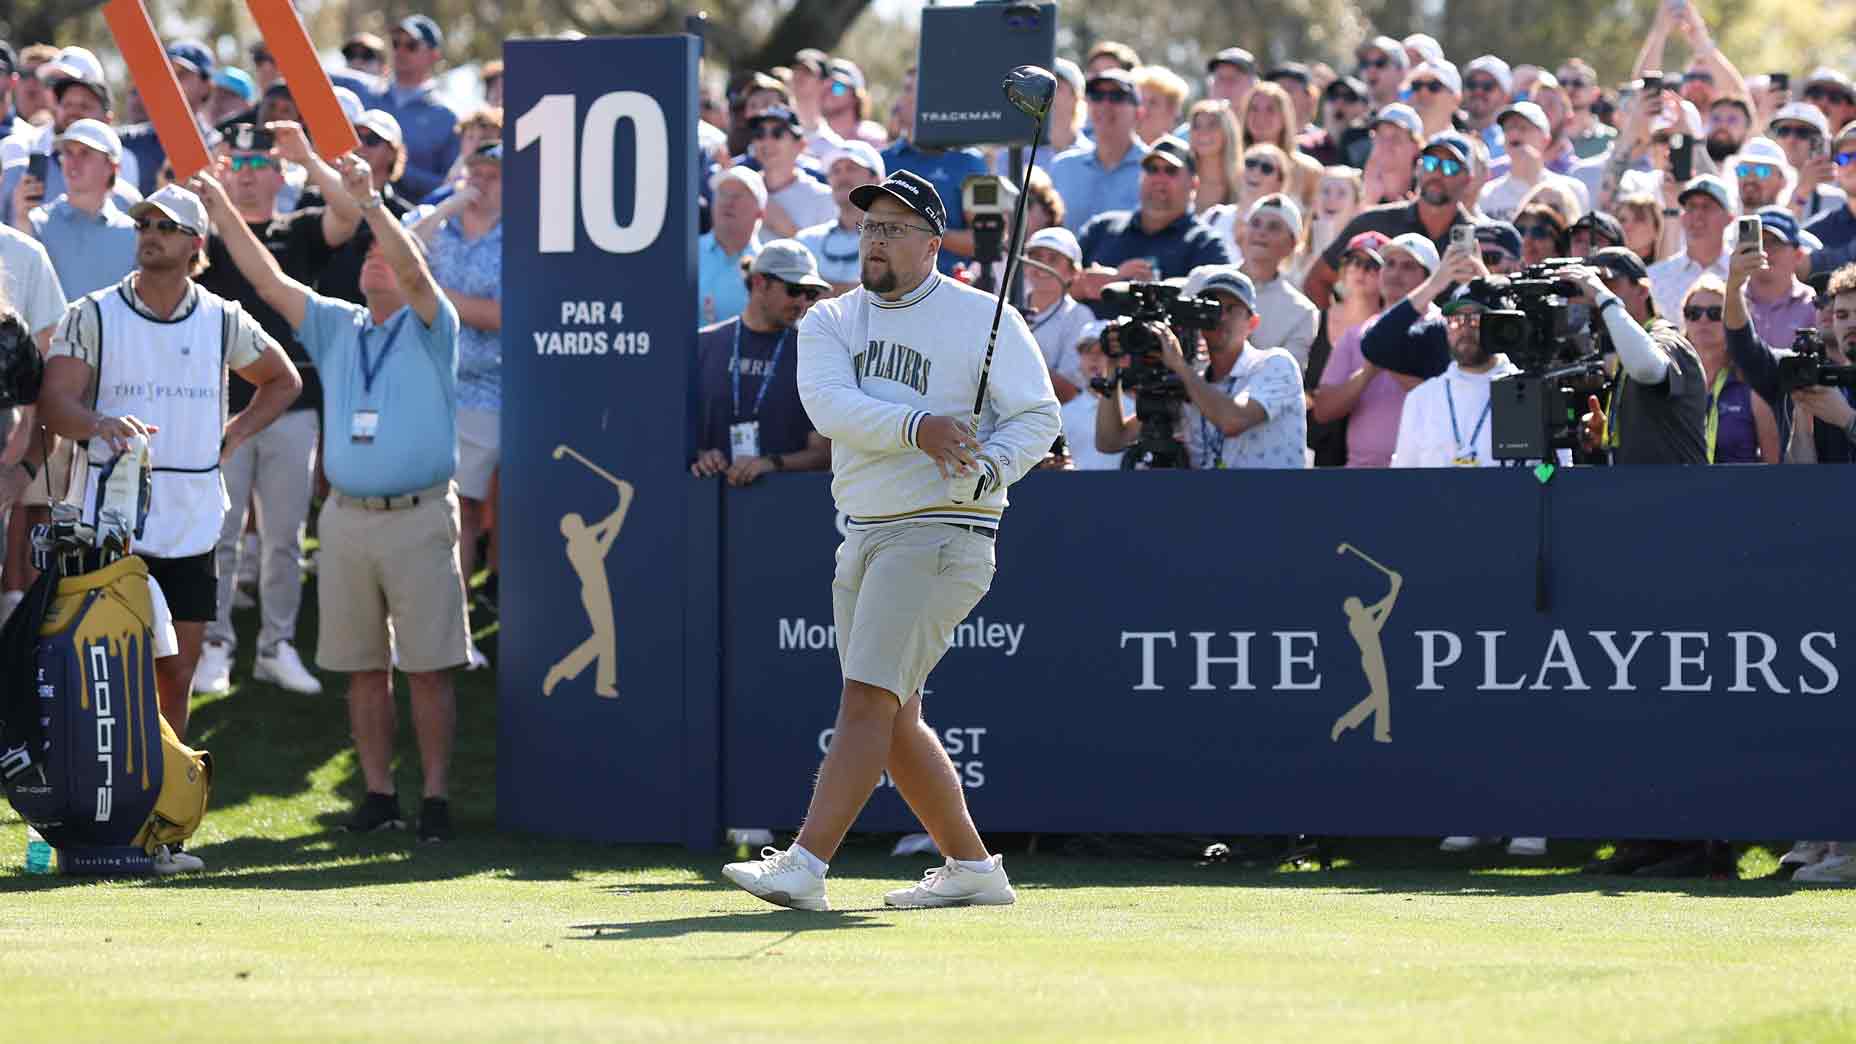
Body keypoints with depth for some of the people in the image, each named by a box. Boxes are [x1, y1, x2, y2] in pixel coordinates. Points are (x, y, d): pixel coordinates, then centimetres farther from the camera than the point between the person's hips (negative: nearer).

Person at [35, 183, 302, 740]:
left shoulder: (223, 321, 7)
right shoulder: (92, 316, -1)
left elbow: (283, 382, 23)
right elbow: (53, 402, -12)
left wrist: (232, 435, 9)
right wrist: (100, 423, -33)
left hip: (191, 524, 3)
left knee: (176, 675, 7)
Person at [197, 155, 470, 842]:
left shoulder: (430, 329, 3)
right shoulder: (337, 329, 16)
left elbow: (413, 270, -16)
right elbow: (268, 280, 11)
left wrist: (369, 201, -27)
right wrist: (220, 208, 4)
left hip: (419, 519, -5)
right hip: (346, 519, 5)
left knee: (428, 668, -5)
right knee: (363, 668, 5)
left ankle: (436, 798, -2)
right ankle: (378, 793, 11)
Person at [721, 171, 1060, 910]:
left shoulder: (982, 319, -2)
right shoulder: (830, 322, 10)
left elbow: (1038, 414, -5)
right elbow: (830, 404, -9)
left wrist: (984, 469, -24)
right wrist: (916, 426, -26)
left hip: (942, 535, -7)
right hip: (864, 536, 7)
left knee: (868, 699, -16)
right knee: (894, 721, 10)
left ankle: (804, 868, -24)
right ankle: (971, 868, 22)